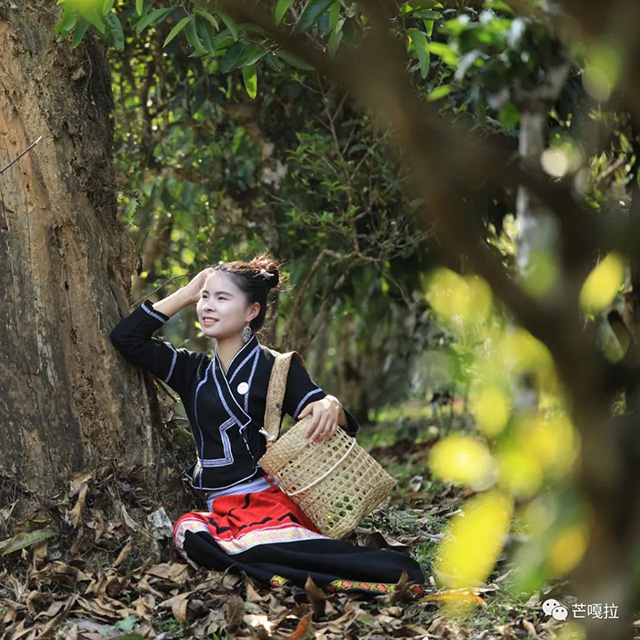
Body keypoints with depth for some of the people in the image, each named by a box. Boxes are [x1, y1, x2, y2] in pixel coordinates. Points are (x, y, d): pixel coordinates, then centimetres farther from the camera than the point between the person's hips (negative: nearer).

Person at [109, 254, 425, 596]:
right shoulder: (193, 370, 20)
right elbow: (125, 336, 18)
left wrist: (330, 407, -25)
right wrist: (185, 294, 17)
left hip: (272, 499, -4)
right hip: (219, 508, 4)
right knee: (189, 530, -35)